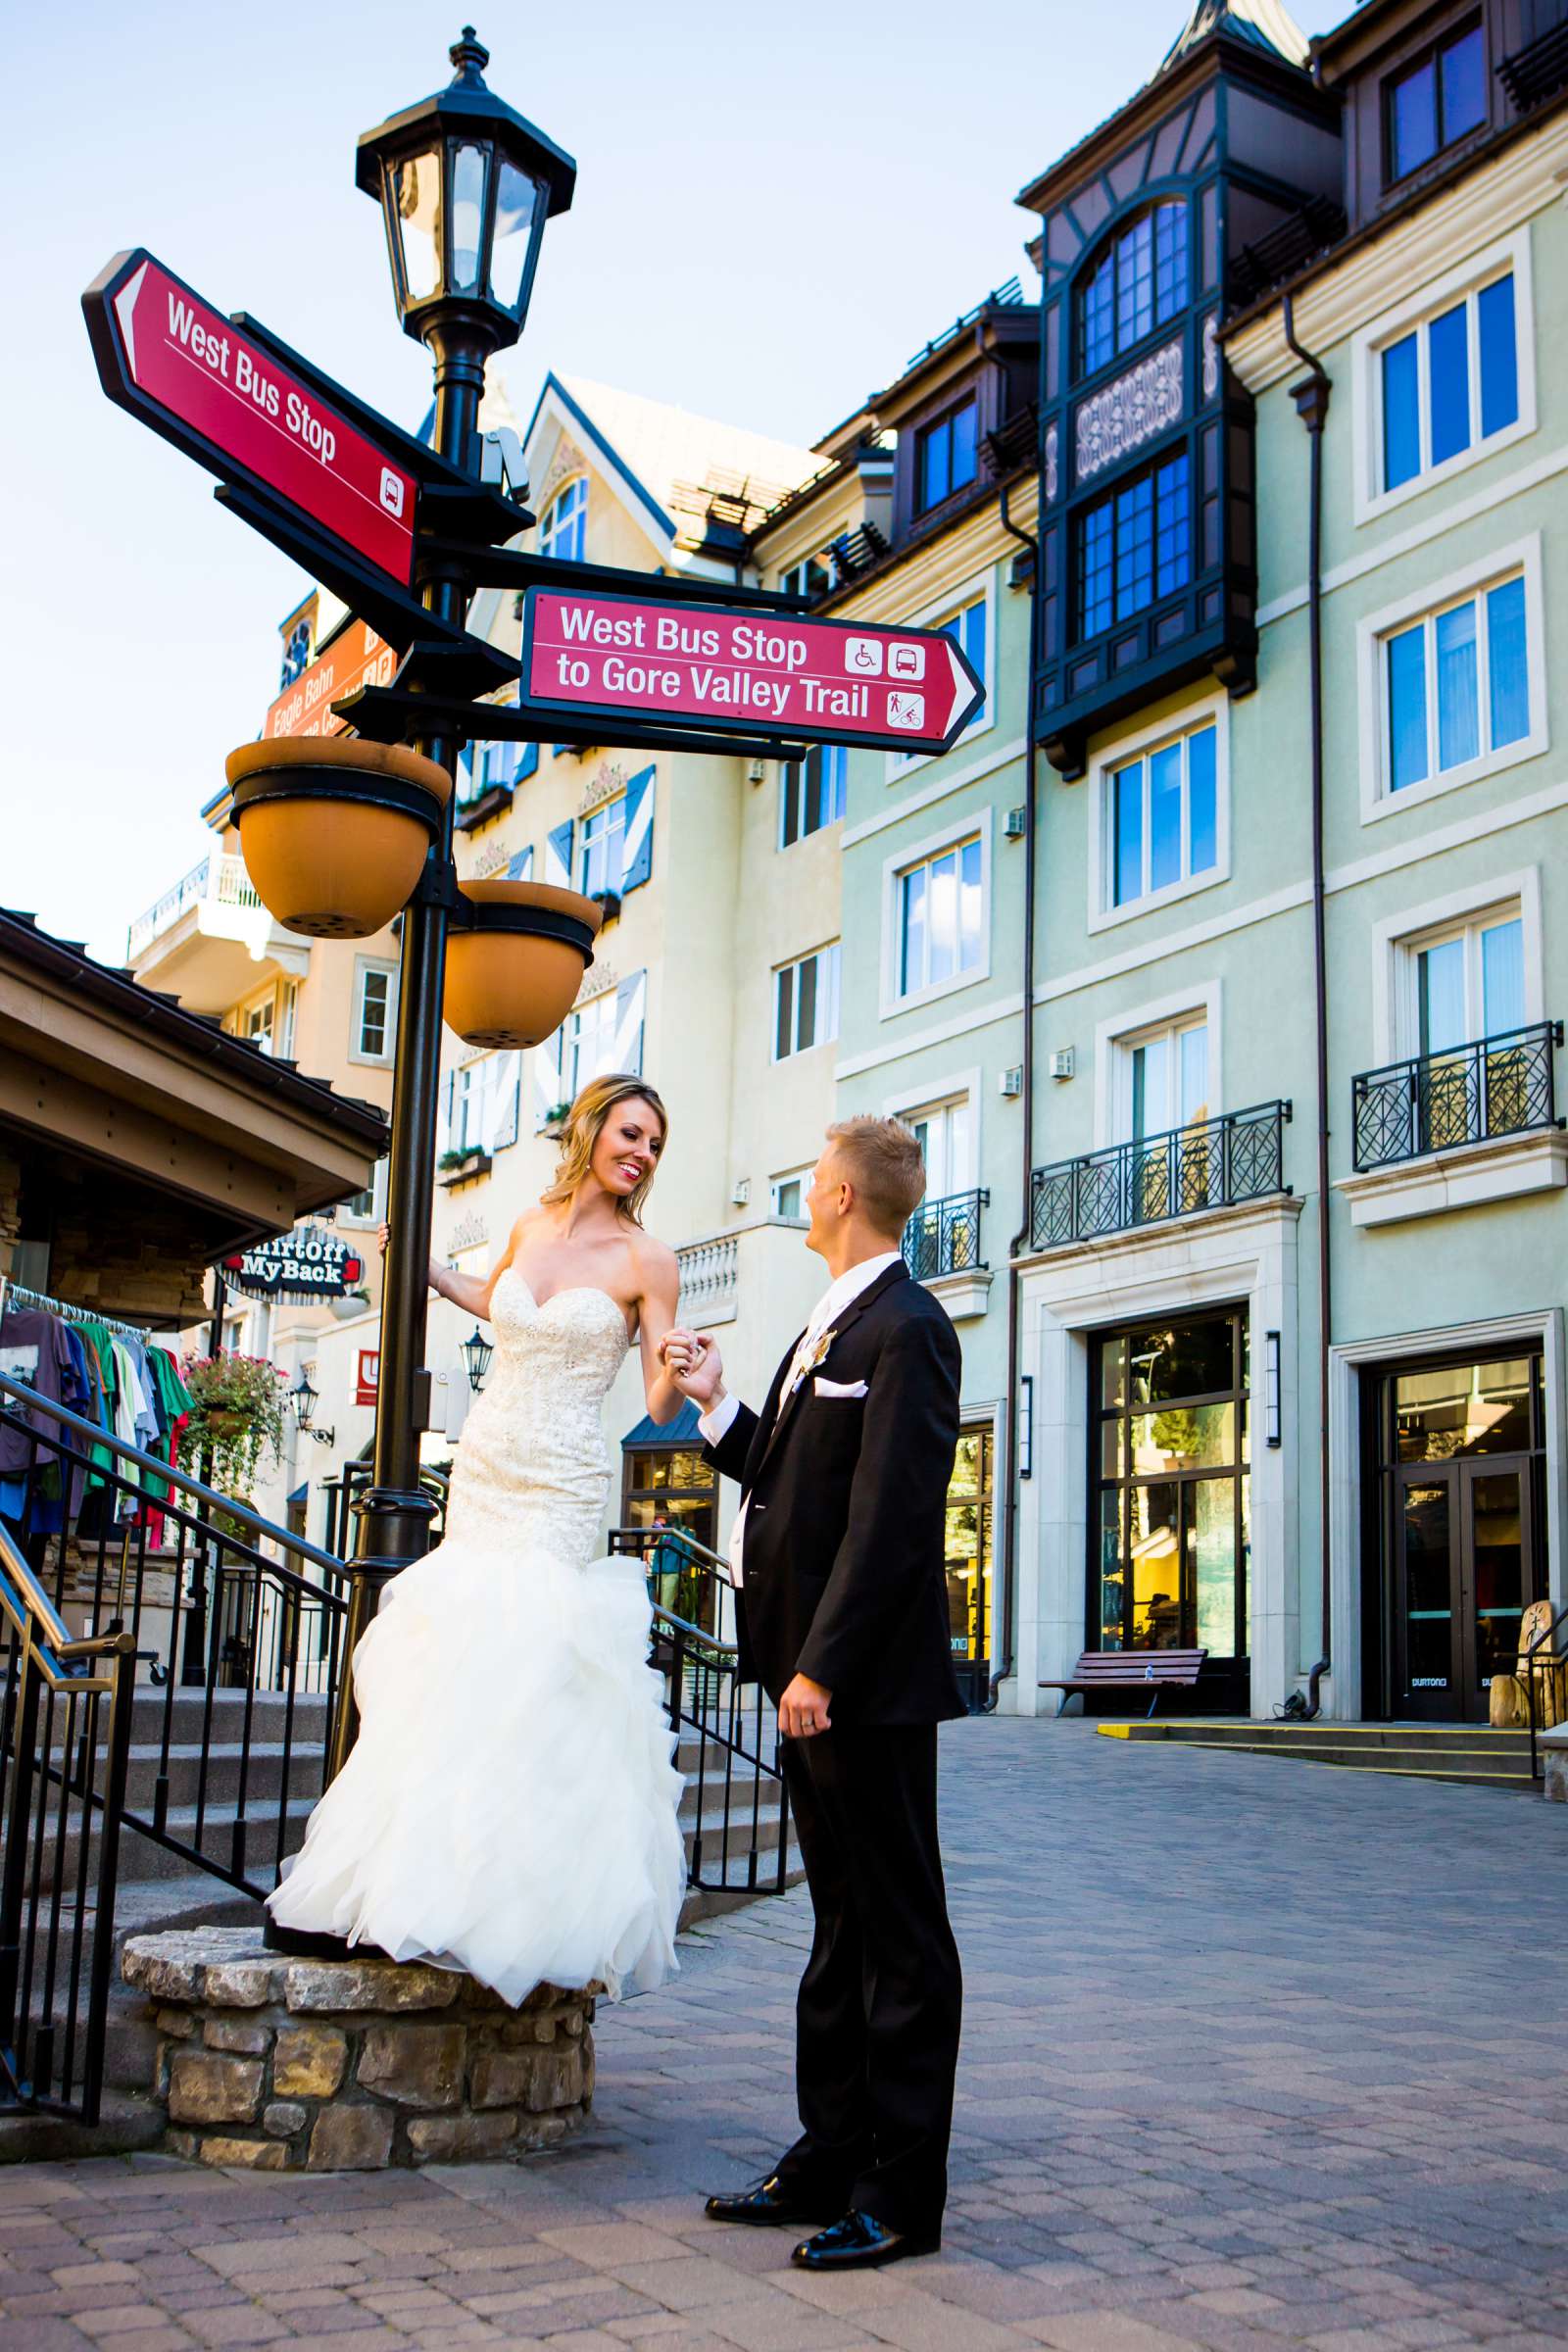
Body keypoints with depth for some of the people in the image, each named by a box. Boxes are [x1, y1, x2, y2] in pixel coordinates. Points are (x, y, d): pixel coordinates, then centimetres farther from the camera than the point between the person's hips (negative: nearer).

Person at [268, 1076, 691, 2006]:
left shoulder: (648, 1260, -5)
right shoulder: (532, 1227, 9)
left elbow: (661, 1403, -8)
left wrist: (679, 1378, -28)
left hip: (560, 1486, -5)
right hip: (483, 1467, 5)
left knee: (519, 1664, -13)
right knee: (455, 1663, 4)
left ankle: (516, 1895, -6)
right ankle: (441, 1884, 14)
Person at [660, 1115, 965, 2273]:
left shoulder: (905, 1330, -15)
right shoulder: (831, 1328, 17)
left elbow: (890, 1518, -21)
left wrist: (821, 1666, -22)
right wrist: (717, 1403, 9)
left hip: (865, 1685, -10)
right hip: (817, 1679, 10)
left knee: (901, 1936, 0)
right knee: (843, 1927, 16)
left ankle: (903, 2195, 9)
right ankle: (829, 2163, 26)